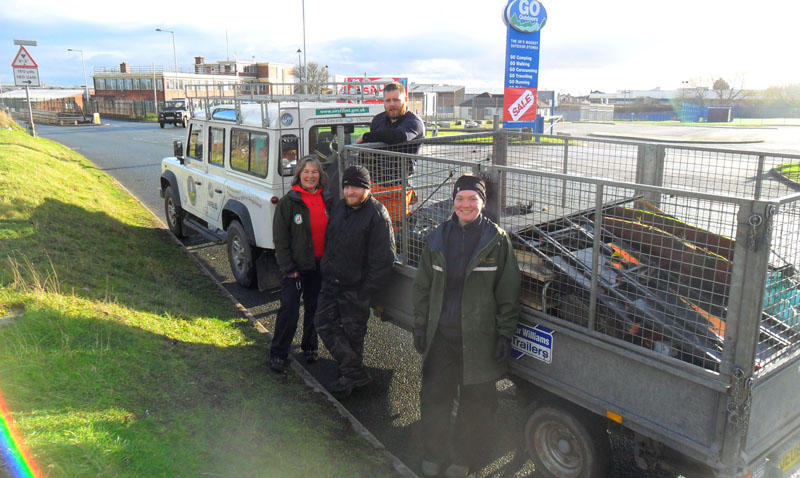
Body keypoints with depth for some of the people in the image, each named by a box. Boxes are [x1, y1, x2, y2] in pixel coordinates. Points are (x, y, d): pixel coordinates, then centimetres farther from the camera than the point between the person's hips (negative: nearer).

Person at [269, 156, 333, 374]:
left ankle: (310, 347, 32)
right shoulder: (288, 202, -8)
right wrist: (288, 268, -13)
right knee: (289, 310, -3)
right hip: (296, 266, -4)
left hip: (320, 265, 4)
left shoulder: (327, 201, 5)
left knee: (314, 309, 15)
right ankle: (277, 355, 11)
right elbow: (280, 239, -9)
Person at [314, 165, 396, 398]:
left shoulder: (377, 214, -16)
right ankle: (355, 371, 15)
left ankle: (351, 375, 24)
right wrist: (326, 271, 14)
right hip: (331, 282, 8)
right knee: (324, 323, 7)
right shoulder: (340, 207, 8)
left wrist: (369, 288, -19)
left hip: (355, 288, -8)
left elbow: (383, 257, -18)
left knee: (353, 332, 6)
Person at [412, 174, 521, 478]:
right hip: (441, 334, 3)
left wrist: (505, 333, -6)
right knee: (433, 396, 10)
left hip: (479, 336, -2)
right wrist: (420, 326, 7)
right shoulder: (438, 238, 5)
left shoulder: (497, 240, -5)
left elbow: (508, 291, -4)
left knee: (476, 402, 9)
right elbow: (423, 285, 10)